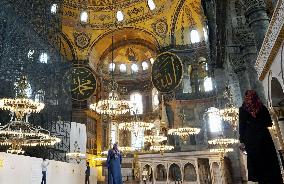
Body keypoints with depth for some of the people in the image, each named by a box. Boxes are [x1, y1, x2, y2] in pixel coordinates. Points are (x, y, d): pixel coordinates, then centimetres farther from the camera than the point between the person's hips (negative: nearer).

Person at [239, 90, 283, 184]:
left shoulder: (243, 109, -1)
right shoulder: (262, 107, 6)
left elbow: (242, 125, -4)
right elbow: (269, 123, 11)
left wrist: (242, 141, -1)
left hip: (251, 138, -2)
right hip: (264, 136, 2)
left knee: (257, 162, 2)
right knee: (269, 160, 7)